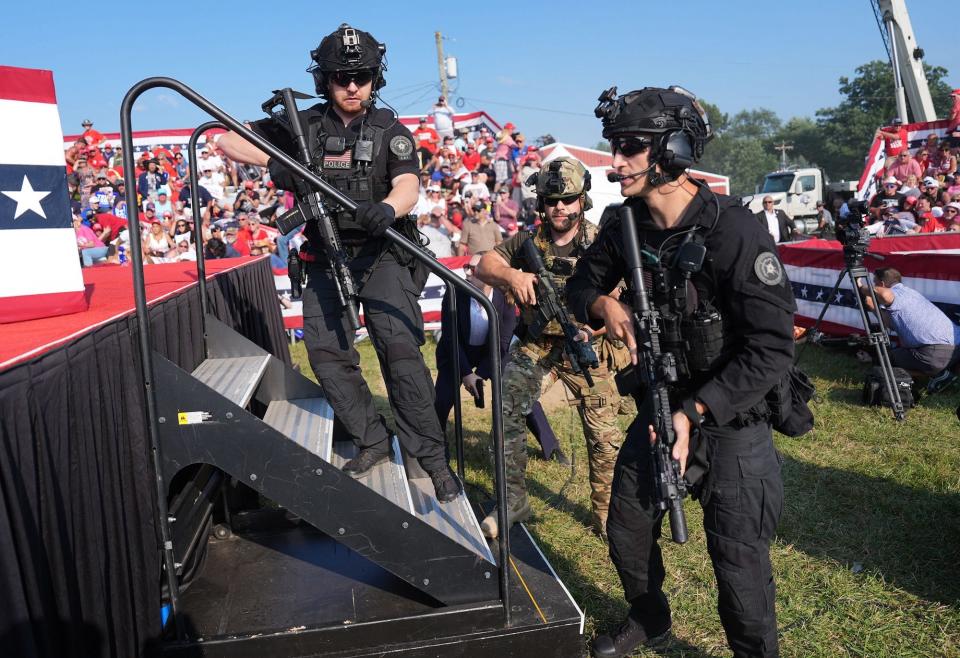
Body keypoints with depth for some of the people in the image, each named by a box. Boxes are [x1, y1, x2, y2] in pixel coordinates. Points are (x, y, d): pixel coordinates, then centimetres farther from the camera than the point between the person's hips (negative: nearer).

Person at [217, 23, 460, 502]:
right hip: (327, 255, 3)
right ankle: (372, 440, 11)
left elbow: (408, 185, -15)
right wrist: (273, 164, -12)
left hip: (381, 253, -3)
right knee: (325, 349, -5)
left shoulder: (390, 130, 2)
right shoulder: (304, 125, 6)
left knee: (399, 345, -18)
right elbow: (228, 141, 7)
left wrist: (386, 210, -39)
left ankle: (432, 456, -10)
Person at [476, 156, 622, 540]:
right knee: (506, 408, -17)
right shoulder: (529, 242, 4)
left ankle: (605, 513, 20)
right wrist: (512, 275, -22)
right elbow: (484, 266, 0)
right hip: (536, 345, 2)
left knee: (604, 435, -2)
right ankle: (513, 500, -1)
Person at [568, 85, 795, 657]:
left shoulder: (735, 231, -24)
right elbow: (581, 283, 10)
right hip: (663, 403, 6)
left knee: (738, 563, 2)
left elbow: (772, 349, -25)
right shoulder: (626, 225, -4)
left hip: (733, 415, -6)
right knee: (628, 527, 17)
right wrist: (604, 304, -14)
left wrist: (694, 412, -27)